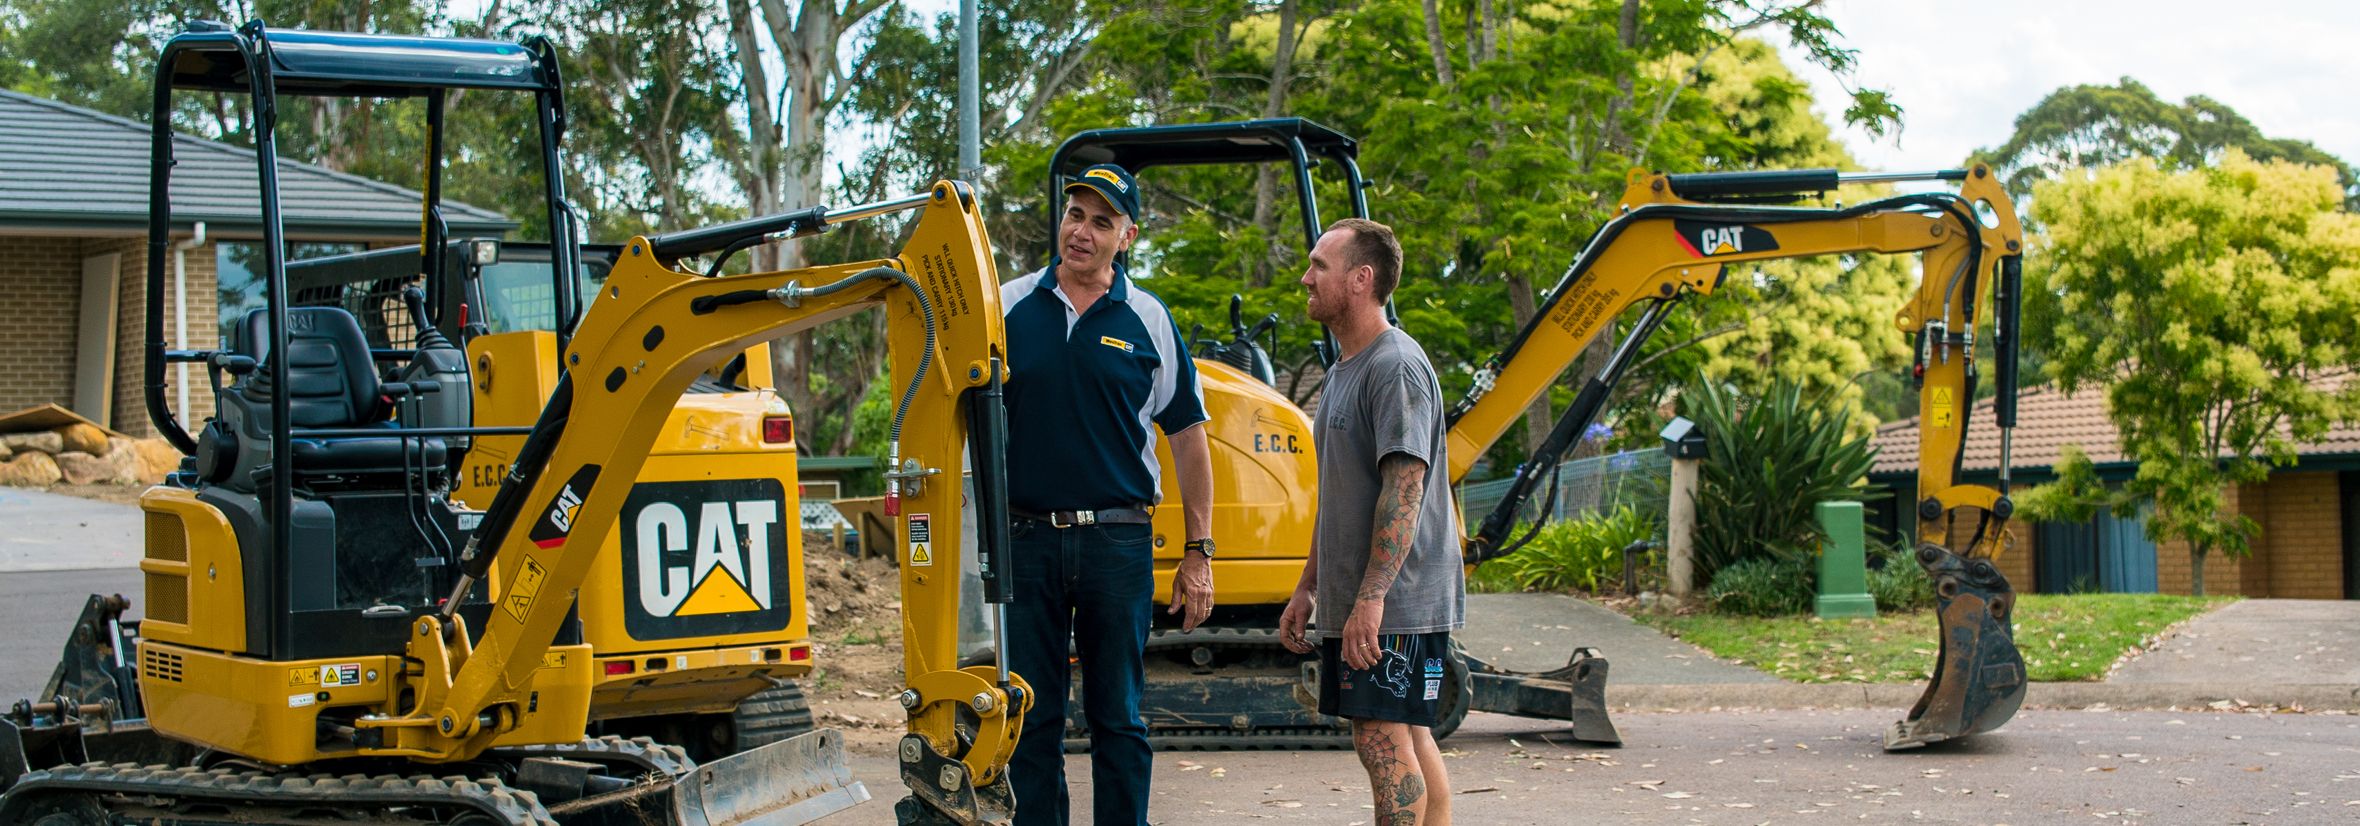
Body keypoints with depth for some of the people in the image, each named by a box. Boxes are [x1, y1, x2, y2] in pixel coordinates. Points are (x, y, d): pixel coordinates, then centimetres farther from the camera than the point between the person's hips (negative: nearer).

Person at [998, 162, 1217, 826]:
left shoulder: (1148, 322, 4)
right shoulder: (1009, 306, 5)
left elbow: (1189, 438, 6)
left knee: (1118, 719, 5)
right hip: (1024, 539, 1)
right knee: (1030, 718, 5)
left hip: (1118, 541, -1)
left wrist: (1198, 553, 2)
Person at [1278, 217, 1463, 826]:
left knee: (1382, 741, -13)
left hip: (1397, 601, -10)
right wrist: (1307, 588, 23)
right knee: (1408, 741, 11)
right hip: (1355, 602, 10)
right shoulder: (1343, 373, 19)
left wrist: (1372, 596, -26)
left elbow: (1405, 486, -21)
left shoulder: (1396, 367, -13)